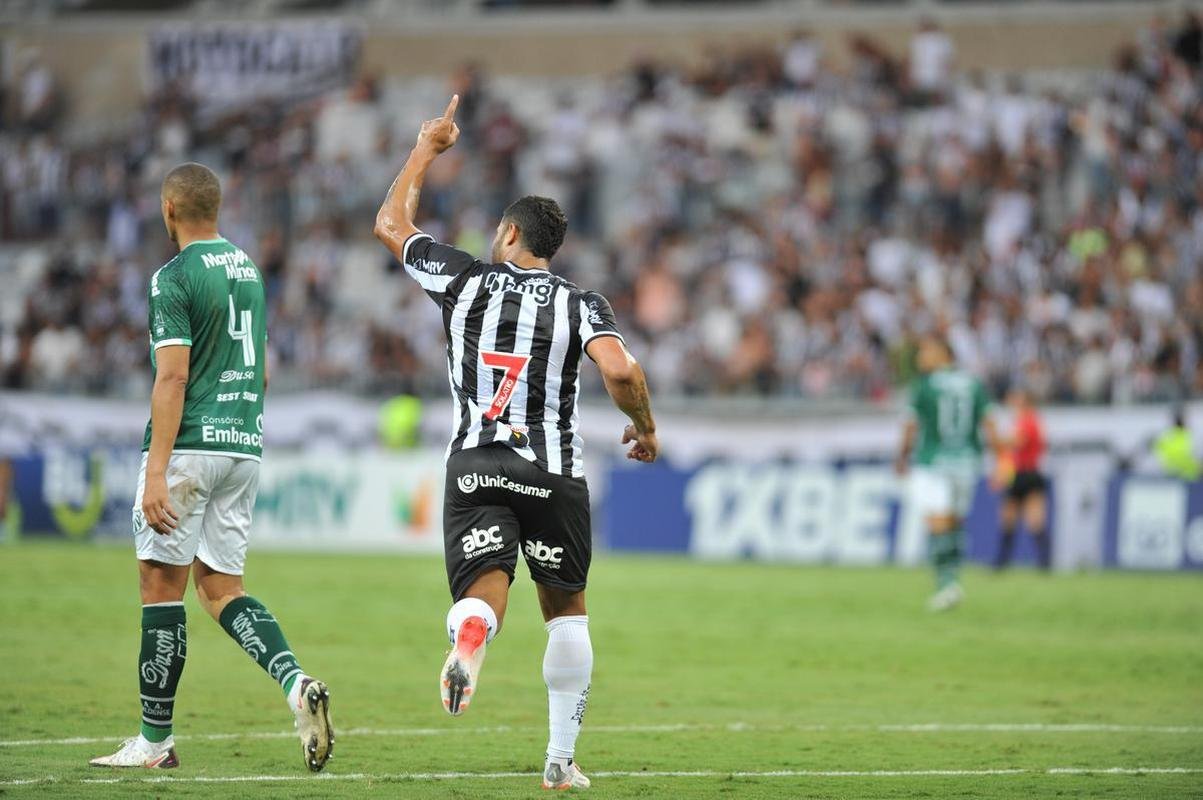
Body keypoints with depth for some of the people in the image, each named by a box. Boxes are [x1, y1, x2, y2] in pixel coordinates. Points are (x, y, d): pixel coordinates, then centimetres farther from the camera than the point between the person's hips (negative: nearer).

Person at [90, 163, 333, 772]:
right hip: (244, 446, 7)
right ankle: (296, 683, -12)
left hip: (189, 447, -7)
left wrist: (156, 471, -19)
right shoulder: (249, 270, 14)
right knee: (220, 586, 10)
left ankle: (155, 740, 4)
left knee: (161, 584, 0)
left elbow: (172, 378, -17)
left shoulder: (175, 278, -10)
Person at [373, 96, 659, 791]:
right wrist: (645, 429, 6)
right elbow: (622, 373, -14)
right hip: (554, 472, 0)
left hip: (475, 469, 0)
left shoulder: (465, 279, 6)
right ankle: (561, 760, 18)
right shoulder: (581, 304, 2)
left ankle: (468, 641, -48)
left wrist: (428, 148, 30)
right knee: (566, 609, 17)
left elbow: (392, 224, 20)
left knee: (484, 589, -8)